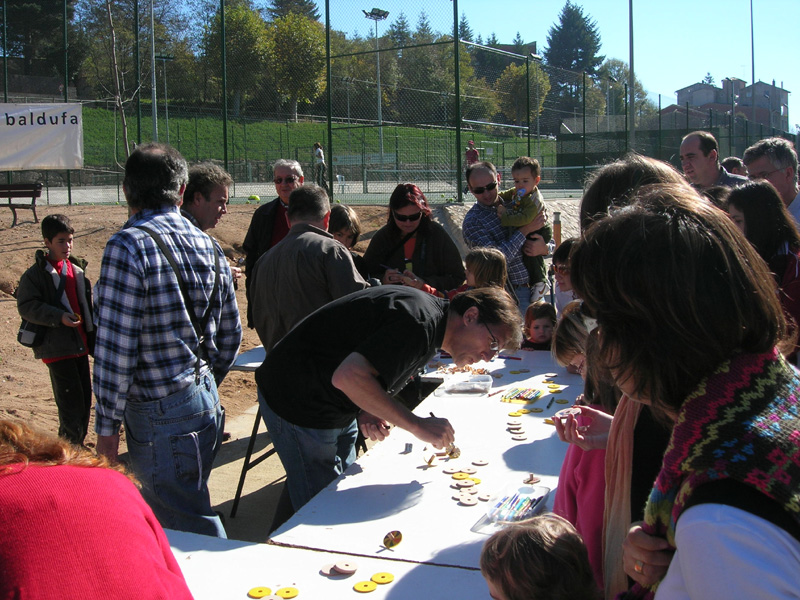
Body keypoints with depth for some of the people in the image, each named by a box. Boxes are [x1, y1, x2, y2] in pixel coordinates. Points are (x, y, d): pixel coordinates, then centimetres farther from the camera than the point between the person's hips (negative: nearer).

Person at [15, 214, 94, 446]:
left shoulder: (77, 269, 12)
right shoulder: (35, 274, -8)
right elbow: (26, 307, -14)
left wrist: (92, 336, 18)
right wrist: (59, 317, -24)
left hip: (80, 344, 7)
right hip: (57, 346, -7)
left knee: (85, 400, 12)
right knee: (71, 403, -8)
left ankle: (77, 446, 26)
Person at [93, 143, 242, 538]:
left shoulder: (129, 246, -17)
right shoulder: (208, 246, 6)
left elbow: (115, 346, -19)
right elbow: (230, 335, 12)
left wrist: (107, 424, -9)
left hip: (160, 416, -8)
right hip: (205, 402, 8)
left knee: (193, 532, 3)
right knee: (162, 515, 23)